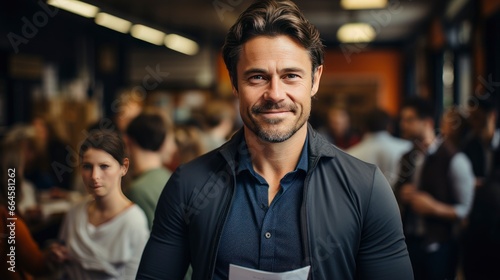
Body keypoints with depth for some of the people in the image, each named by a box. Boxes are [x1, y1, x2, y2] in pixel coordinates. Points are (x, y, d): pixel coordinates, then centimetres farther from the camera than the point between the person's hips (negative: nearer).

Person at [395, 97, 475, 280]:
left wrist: (434, 207, -21)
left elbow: (467, 210, -9)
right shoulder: (407, 159, 9)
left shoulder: (454, 159, -10)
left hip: (439, 247, -5)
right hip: (409, 243, 5)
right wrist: (402, 196, -1)